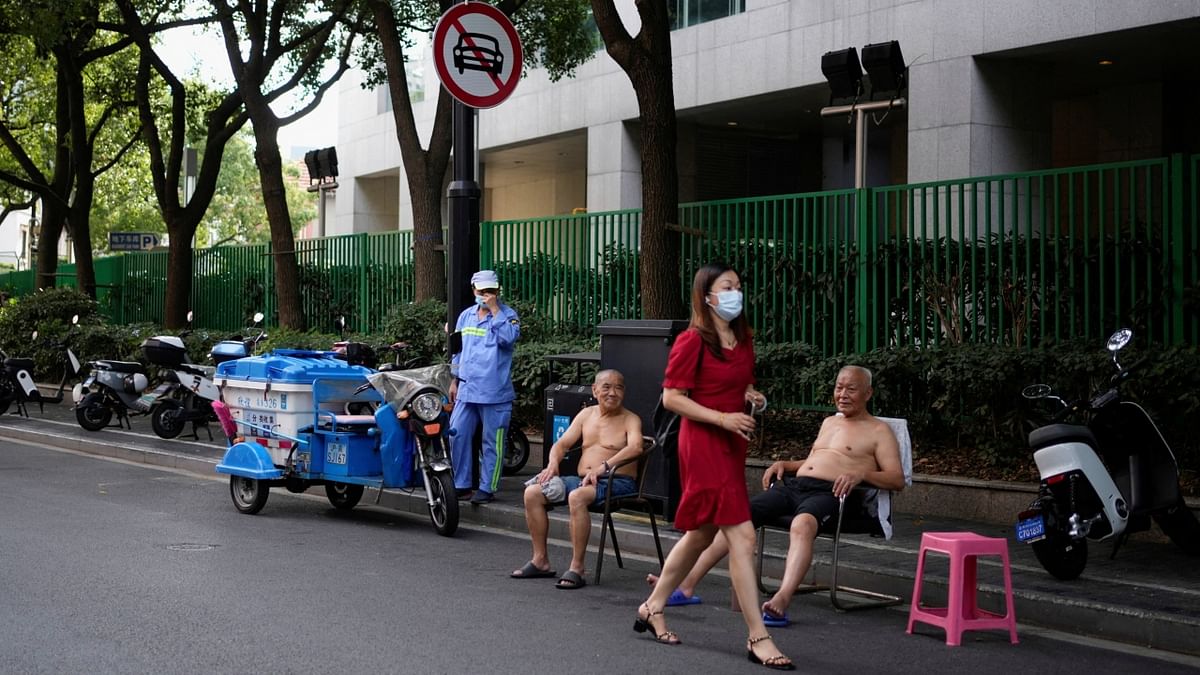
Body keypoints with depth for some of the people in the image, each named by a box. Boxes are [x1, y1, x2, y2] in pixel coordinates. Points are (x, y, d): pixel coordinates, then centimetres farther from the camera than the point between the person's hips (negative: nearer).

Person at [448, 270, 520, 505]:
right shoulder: (466, 316, 14)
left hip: (495, 392, -5)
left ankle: (487, 488, 8)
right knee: (457, 435, 3)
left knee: (492, 442, 1)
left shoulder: (507, 315, -2)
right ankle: (461, 485, 12)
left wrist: (495, 310, -18)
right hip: (467, 389, 5)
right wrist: (454, 380, 19)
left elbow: (509, 338, -22)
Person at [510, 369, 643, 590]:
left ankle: (577, 568, -33)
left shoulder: (630, 420, 0)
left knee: (577, 496, -37)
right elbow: (562, 443, 16)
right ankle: (540, 560, -4)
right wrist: (553, 463, -7)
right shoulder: (586, 414, 18)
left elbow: (635, 447, -21)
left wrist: (602, 467, -31)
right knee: (532, 492, -10)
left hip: (617, 482, -7)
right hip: (582, 479, 7)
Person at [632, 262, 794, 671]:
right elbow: (671, 397, -13)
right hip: (704, 443, -9)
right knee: (741, 536, -12)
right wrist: (722, 418, -21)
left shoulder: (743, 338, 11)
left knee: (701, 534, 17)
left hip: (732, 444, 9)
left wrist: (752, 395, 2)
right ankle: (757, 638, -9)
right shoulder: (692, 341, -12)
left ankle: (653, 608, 33)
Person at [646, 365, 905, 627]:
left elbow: (897, 479, -2)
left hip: (828, 493, -7)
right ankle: (687, 584, -18)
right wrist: (784, 464, 19)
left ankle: (782, 600, -57)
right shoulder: (829, 422, 31)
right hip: (792, 485, 7)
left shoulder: (878, 431, 9)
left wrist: (861, 473, -18)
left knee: (802, 524, -41)